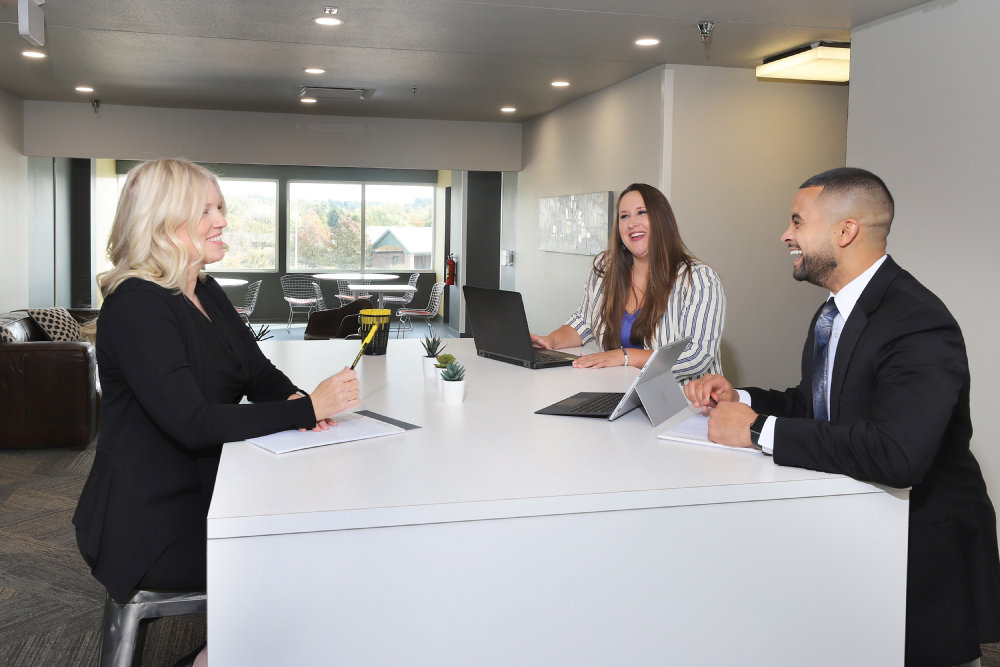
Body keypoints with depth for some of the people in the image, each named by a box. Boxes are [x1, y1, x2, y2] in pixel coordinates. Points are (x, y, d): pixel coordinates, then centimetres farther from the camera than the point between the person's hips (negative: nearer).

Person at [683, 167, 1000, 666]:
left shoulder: (919, 325, -24)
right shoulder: (837, 310, 7)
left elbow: (897, 454, -38)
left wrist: (758, 430, -30)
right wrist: (739, 398, -3)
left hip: (923, 545, -8)